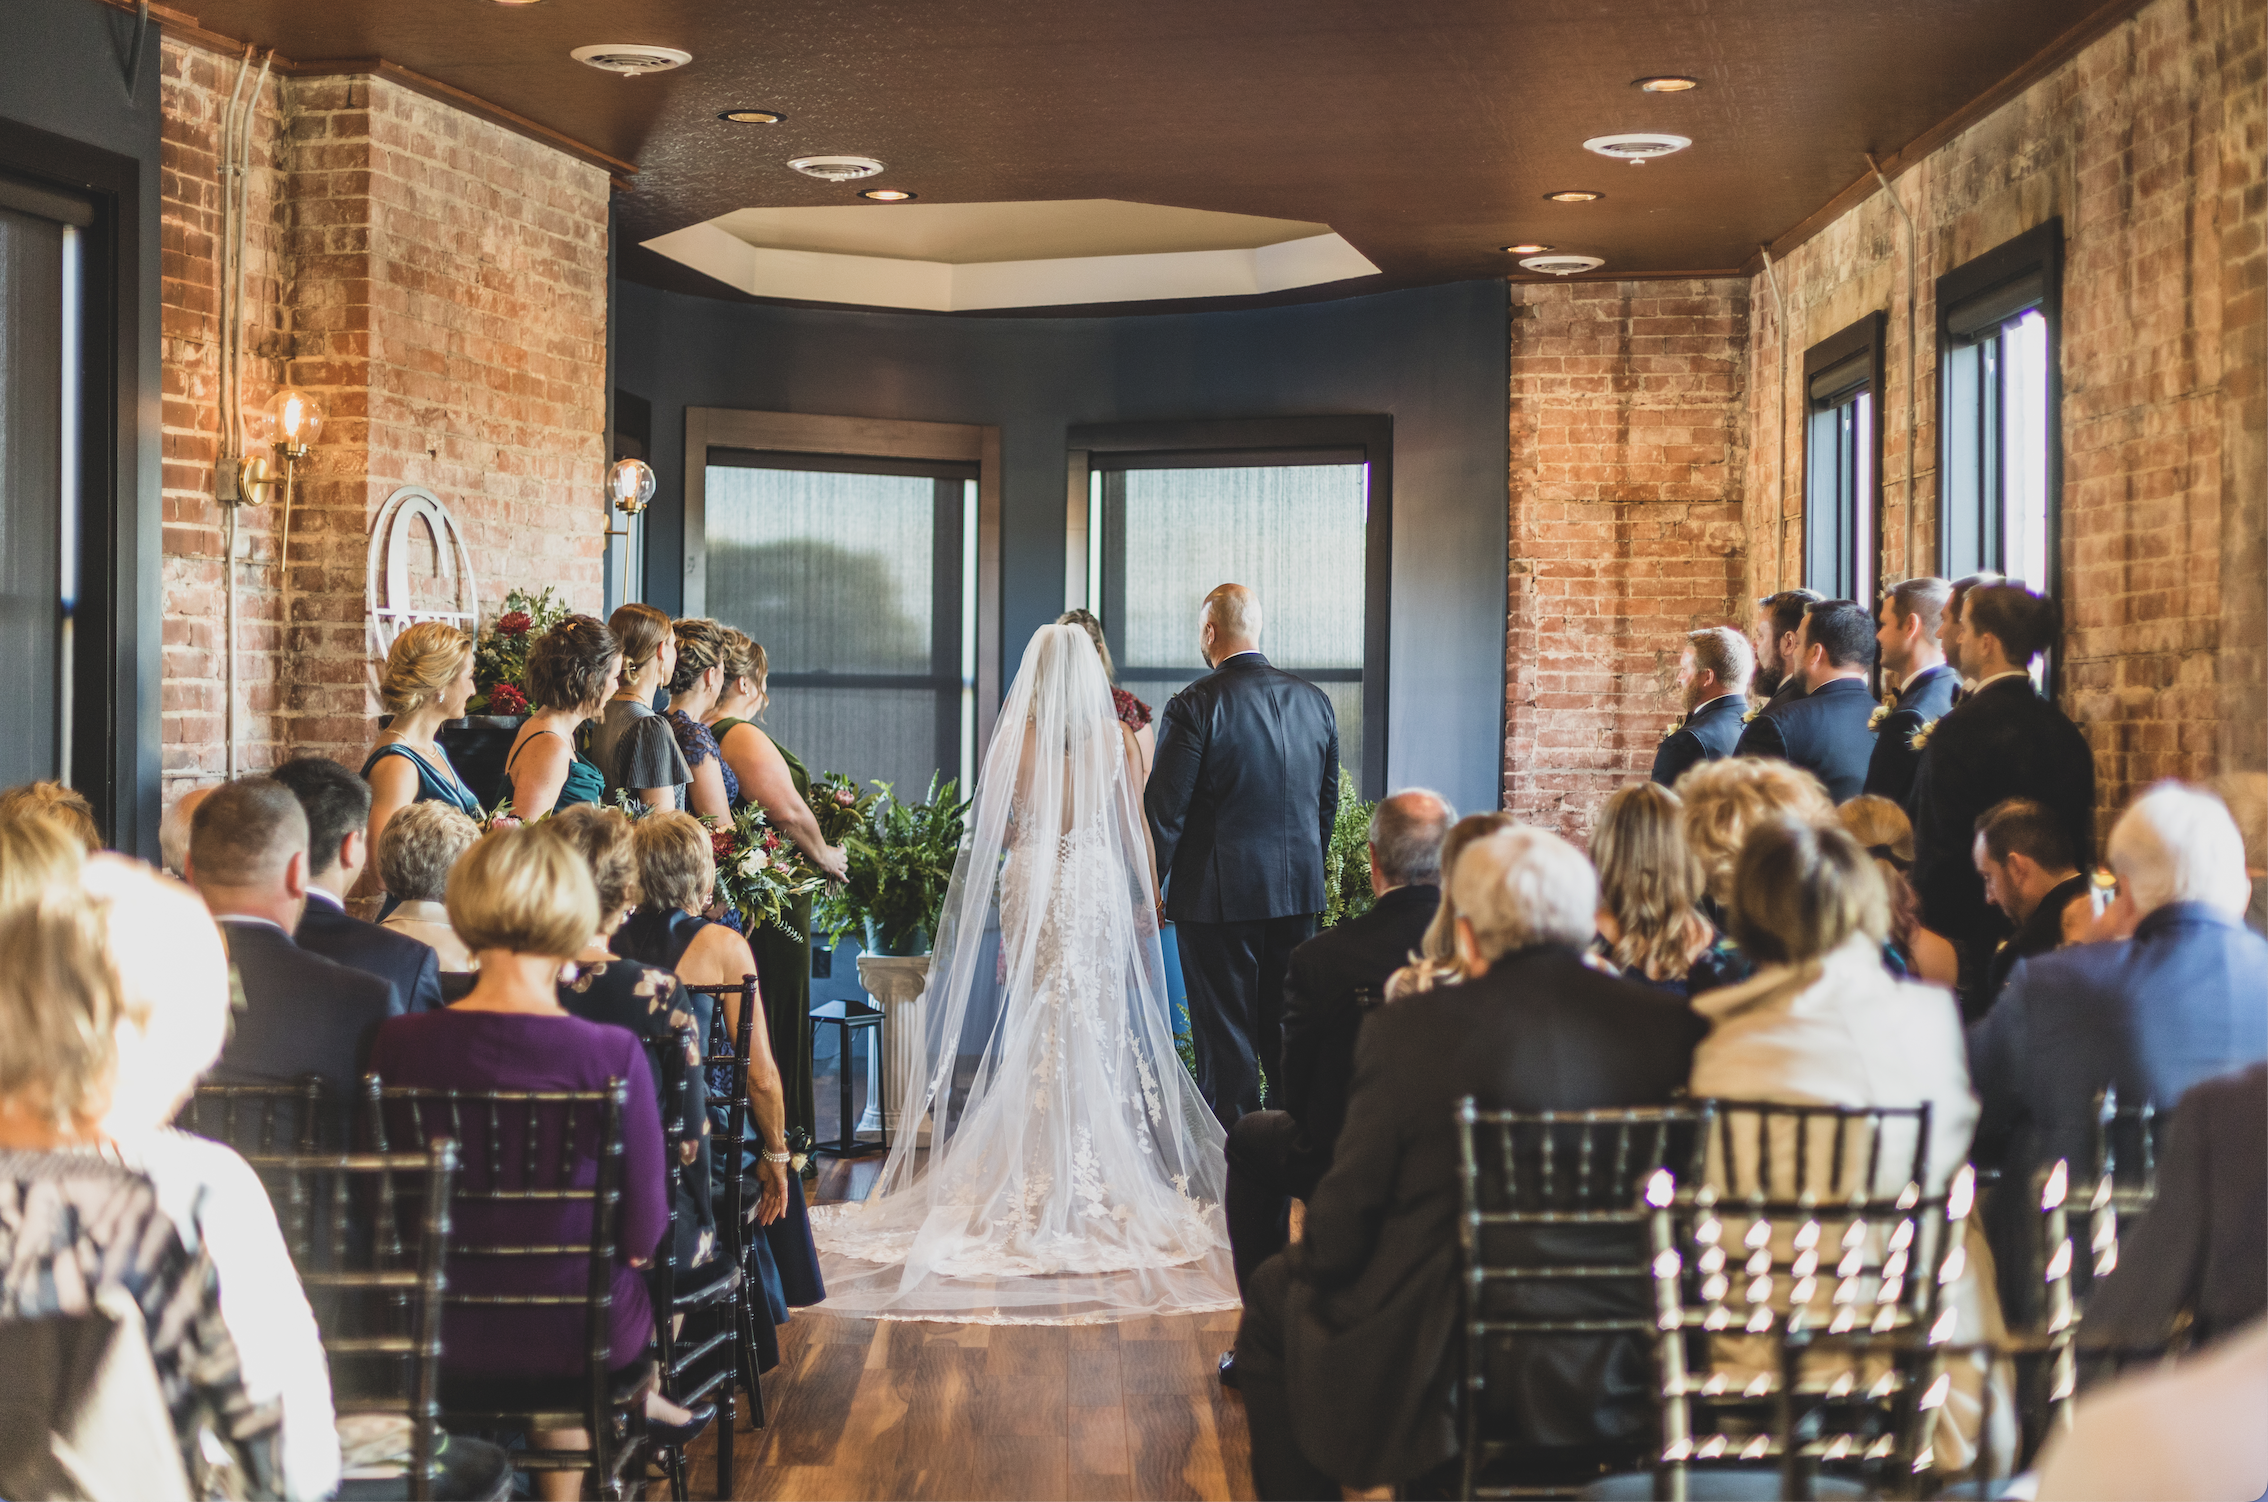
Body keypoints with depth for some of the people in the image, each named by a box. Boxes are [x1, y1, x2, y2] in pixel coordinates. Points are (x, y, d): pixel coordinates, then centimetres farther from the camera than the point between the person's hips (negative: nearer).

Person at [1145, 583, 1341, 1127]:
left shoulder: (1194, 705, -13)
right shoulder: (1315, 701, 5)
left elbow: (1164, 811, -11)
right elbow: (1328, 801, 13)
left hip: (1218, 896, -5)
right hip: (1297, 896, 5)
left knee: (1226, 1043, 1)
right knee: (1288, 1038, 14)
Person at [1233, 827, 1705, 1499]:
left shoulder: (1409, 1029, -13)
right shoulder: (1673, 1027, -5)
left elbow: (1338, 1235, -8)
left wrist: (1314, 1258, 14)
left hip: (1440, 1383, -4)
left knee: (1274, 1295, 23)